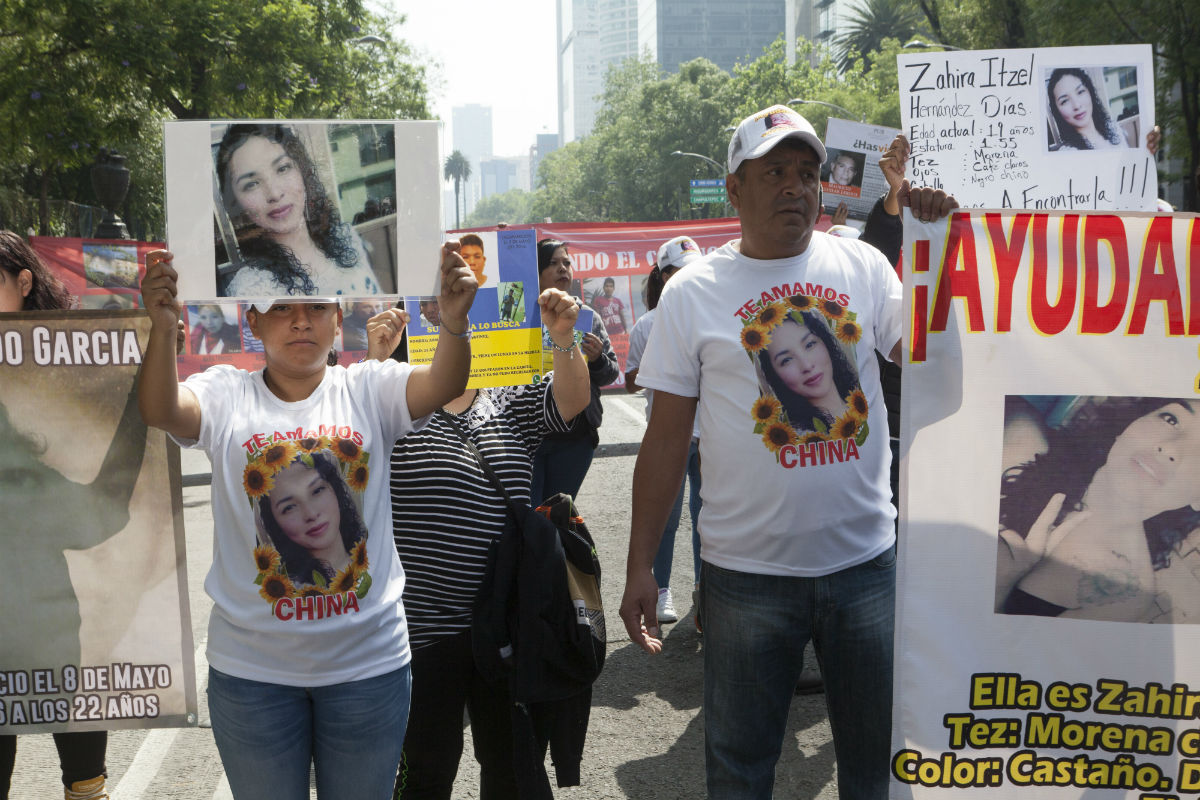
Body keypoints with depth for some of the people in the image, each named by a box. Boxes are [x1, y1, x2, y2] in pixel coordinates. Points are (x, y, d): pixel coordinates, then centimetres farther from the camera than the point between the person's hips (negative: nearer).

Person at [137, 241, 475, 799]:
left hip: (368, 664, 0)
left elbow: (441, 388, -21)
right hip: (251, 668, 0)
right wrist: (161, 328, -40)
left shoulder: (368, 390, -4)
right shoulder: (225, 395, -3)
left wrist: (453, 321, -41)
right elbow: (160, 412, -22)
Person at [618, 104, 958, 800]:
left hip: (869, 560, 2)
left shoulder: (863, 266, 4)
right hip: (747, 572, -2)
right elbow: (667, 438, -2)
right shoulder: (693, 292, -2)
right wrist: (640, 566, -4)